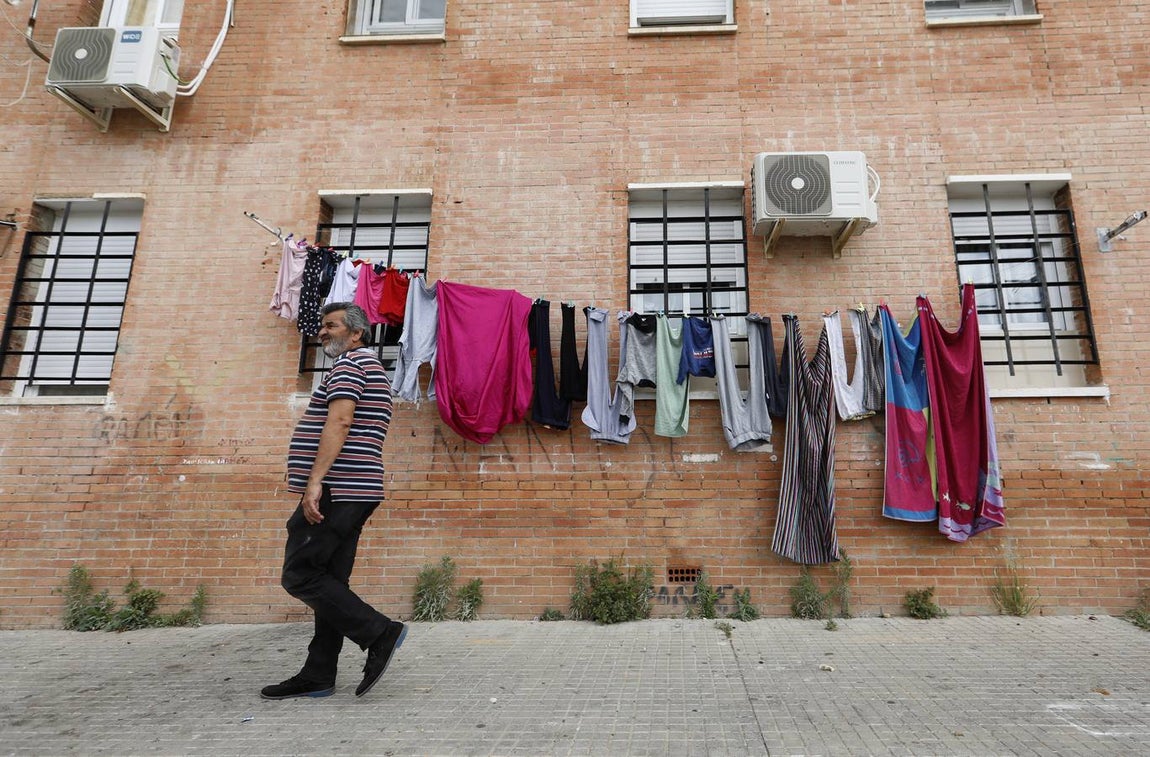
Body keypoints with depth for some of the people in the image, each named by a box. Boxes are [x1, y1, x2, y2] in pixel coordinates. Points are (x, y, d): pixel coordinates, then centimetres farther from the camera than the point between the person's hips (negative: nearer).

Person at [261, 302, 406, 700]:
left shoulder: (350, 363, -6)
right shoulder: (371, 368, 25)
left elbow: (339, 422, -21)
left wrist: (315, 482, -26)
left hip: (335, 490, -10)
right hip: (354, 493, 10)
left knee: (299, 575, -6)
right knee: (328, 581, 10)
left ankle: (379, 633, -7)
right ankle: (317, 675, 15)